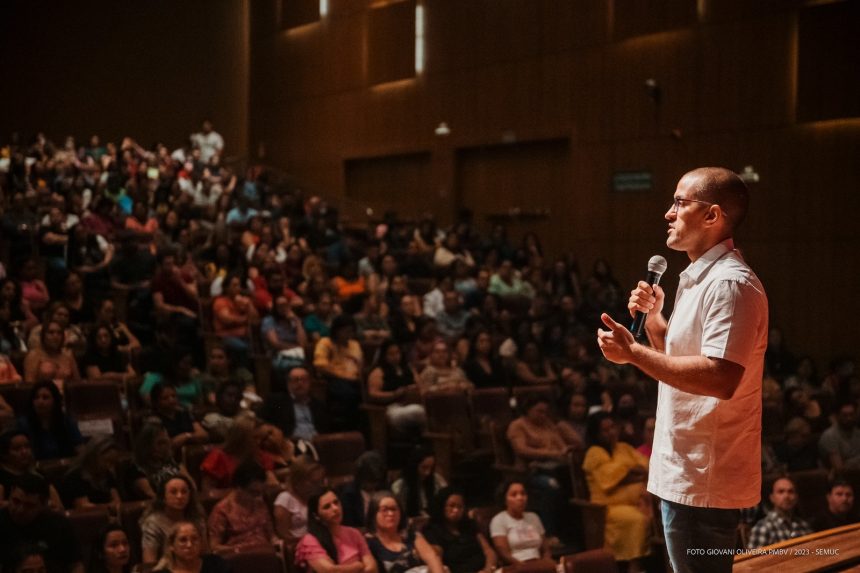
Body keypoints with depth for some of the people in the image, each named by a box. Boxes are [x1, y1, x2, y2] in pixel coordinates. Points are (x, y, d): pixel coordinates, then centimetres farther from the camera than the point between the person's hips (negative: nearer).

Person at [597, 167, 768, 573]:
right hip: (684, 472, 11)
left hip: (703, 481, -11)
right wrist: (653, 316, 8)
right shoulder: (699, 279, 16)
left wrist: (632, 353, -24)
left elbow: (721, 379, -30)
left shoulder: (730, 284, -18)